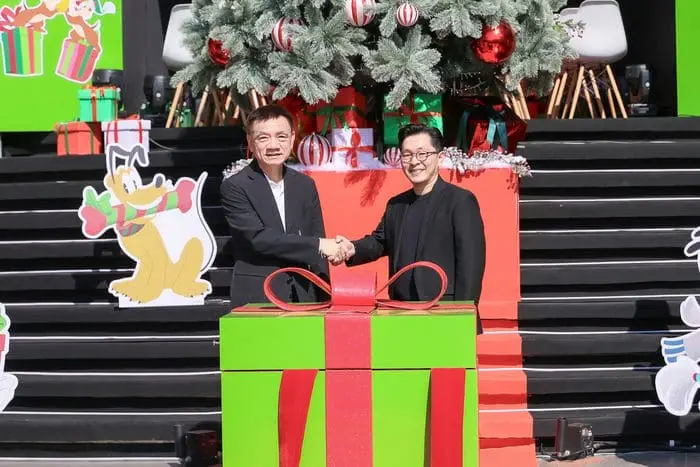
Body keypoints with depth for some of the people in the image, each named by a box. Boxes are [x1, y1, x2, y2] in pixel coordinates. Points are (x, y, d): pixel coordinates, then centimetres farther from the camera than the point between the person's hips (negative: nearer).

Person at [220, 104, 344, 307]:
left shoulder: (305, 185, 11)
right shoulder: (234, 187, -4)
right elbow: (258, 237, -14)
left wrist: (323, 301, 3)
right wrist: (317, 245, -13)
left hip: (304, 297, 4)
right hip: (256, 300, -4)